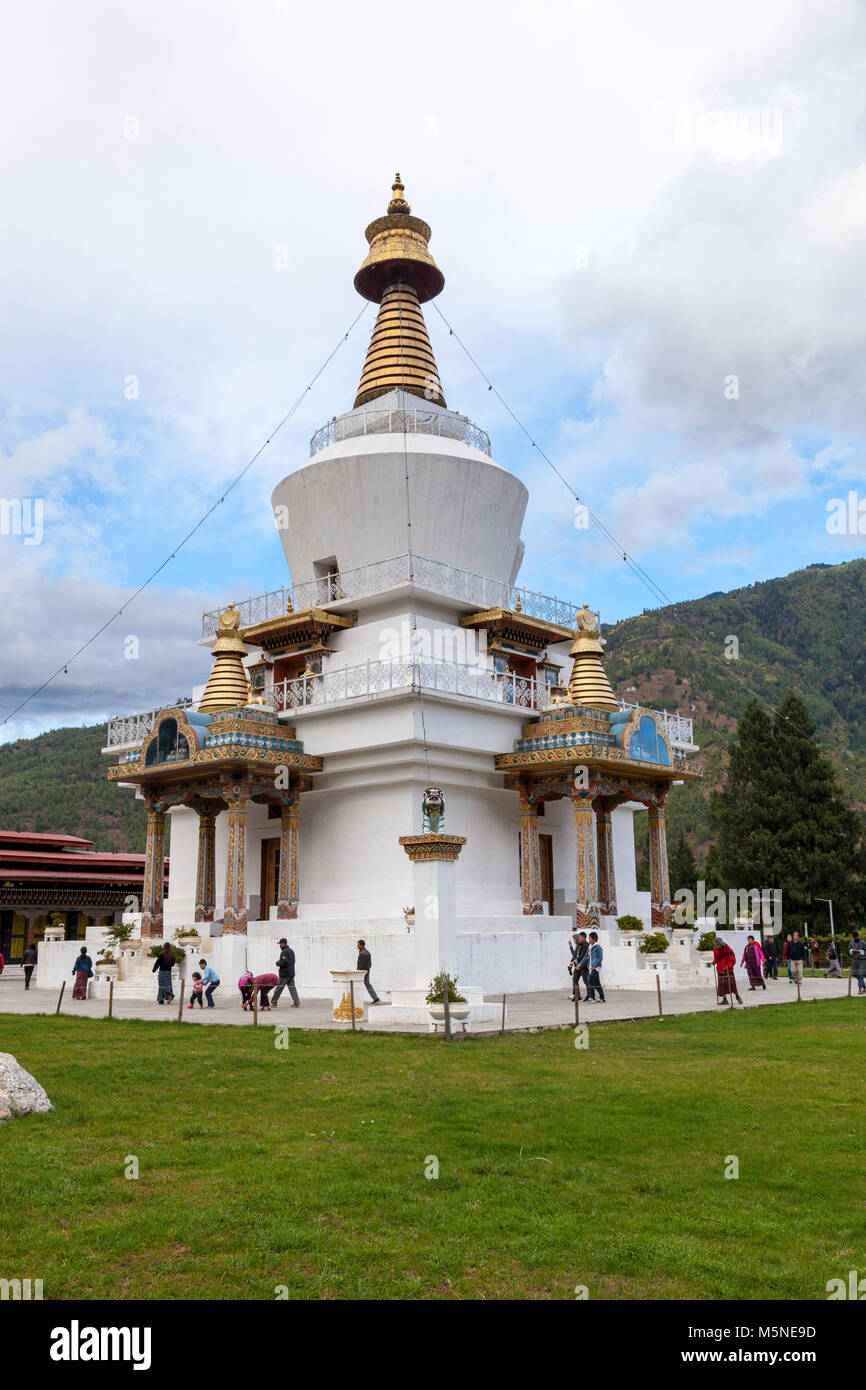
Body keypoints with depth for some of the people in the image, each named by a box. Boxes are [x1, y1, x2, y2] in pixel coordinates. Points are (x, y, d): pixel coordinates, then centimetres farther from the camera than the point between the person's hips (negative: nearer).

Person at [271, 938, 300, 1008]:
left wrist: (278, 963, -8)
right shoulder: (291, 951, 16)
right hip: (291, 973, 9)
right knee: (292, 987, 7)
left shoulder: (284, 952, -14)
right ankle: (297, 1003, 0)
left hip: (284, 974, -9)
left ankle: (273, 1003, 6)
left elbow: (285, 962, -26)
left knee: (279, 988, 0)